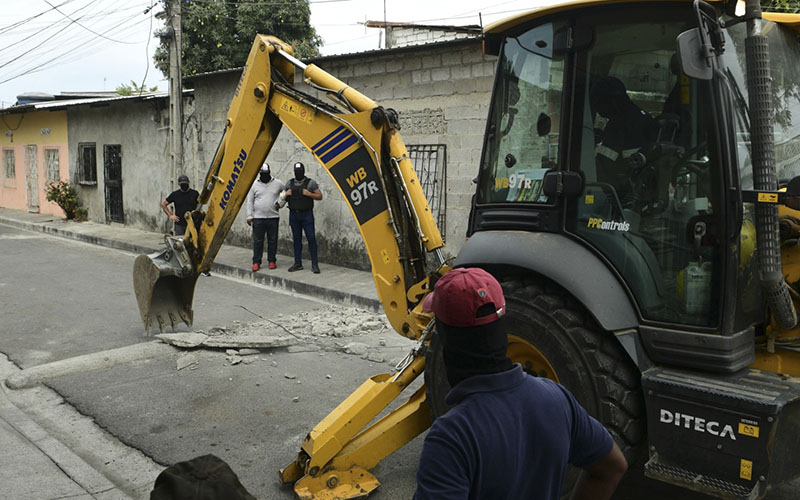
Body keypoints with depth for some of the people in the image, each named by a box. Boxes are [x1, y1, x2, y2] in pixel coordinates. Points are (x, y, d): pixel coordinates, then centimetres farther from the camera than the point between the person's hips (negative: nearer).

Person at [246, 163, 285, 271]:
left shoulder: (277, 183, 4)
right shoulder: (254, 185, 5)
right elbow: (250, 201, 6)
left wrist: (280, 203, 4)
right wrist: (249, 216, 0)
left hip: (273, 217, 0)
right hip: (258, 218, 0)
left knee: (272, 240, 4)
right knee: (257, 241, 1)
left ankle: (272, 261, 15)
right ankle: (256, 262, 7)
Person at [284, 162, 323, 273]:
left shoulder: (311, 182, 0)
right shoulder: (289, 183, 12)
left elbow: (320, 196, -1)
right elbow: (283, 197, 18)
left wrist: (309, 194, -16)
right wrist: (286, 194, -4)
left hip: (307, 214, -4)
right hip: (293, 215, 4)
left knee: (311, 238, -7)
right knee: (296, 239, 8)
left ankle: (314, 264, -3)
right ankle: (298, 263, 15)